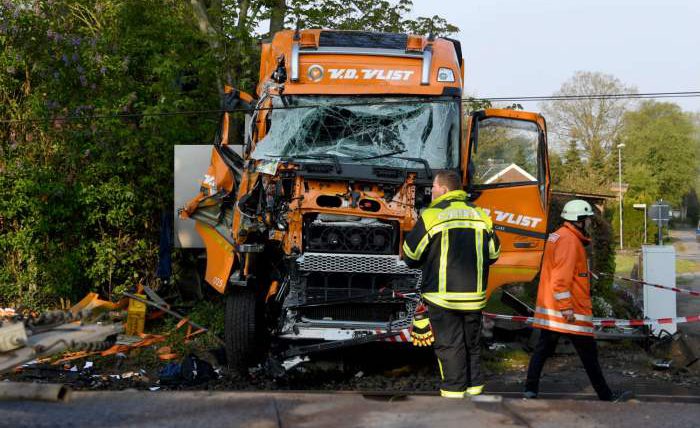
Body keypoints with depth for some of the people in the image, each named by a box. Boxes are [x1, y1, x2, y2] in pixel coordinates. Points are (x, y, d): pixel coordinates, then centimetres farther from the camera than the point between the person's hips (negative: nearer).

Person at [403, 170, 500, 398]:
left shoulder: (431, 215, -9)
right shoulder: (480, 215, 7)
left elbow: (411, 256, -5)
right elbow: (493, 254, 13)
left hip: (443, 296, -5)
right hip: (474, 296, 5)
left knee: (449, 346, 2)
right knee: (472, 345, 17)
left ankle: (454, 391, 3)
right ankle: (474, 388, 23)